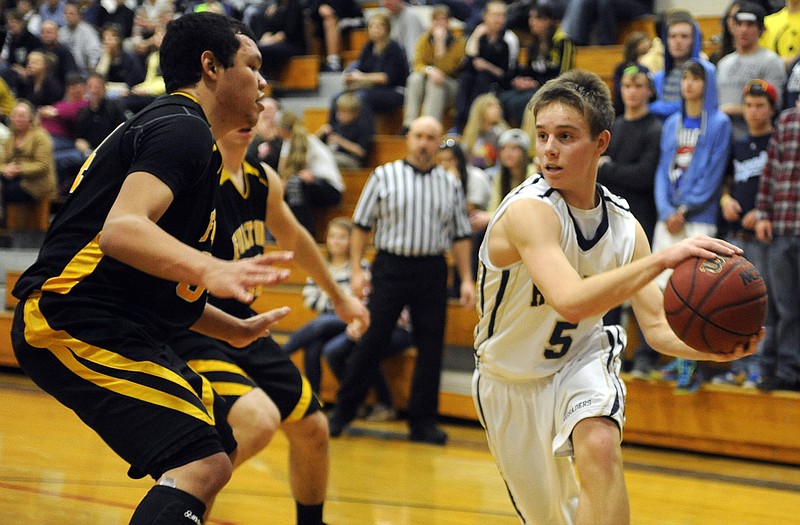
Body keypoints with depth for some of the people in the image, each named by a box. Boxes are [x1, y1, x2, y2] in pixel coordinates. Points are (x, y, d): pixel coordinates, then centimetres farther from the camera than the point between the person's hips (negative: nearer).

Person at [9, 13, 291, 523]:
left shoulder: (180, 130, 22)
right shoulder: (182, 128, -9)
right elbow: (121, 229, -28)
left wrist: (235, 330, 32)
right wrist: (208, 268, -42)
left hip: (114, 326, 11)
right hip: (72, 323, -11)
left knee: (218, 448, 17)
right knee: (201, 463, -23)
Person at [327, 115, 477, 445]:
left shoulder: (450, 186, 9)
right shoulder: (384, 177, 2)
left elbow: (460, 235, 12)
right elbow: (362, 224, 3)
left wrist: (467, 279, 5)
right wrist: (356, 269, -4)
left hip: (432, 272, 2)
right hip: (391, 266, -2)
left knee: (431, 348, 2)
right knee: (372, 342, -2)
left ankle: (423, 422, 10)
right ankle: (342, 412, 8)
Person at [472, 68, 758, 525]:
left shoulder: (624, 226, -12)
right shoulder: (528, 210, -30)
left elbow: (659, 326, -8)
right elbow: (570, 301, -46)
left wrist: (715, 349, -29)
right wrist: (660, 260, -52)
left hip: (580, 360, 2)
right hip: (511, 381, -2)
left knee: (600, 446, -32)